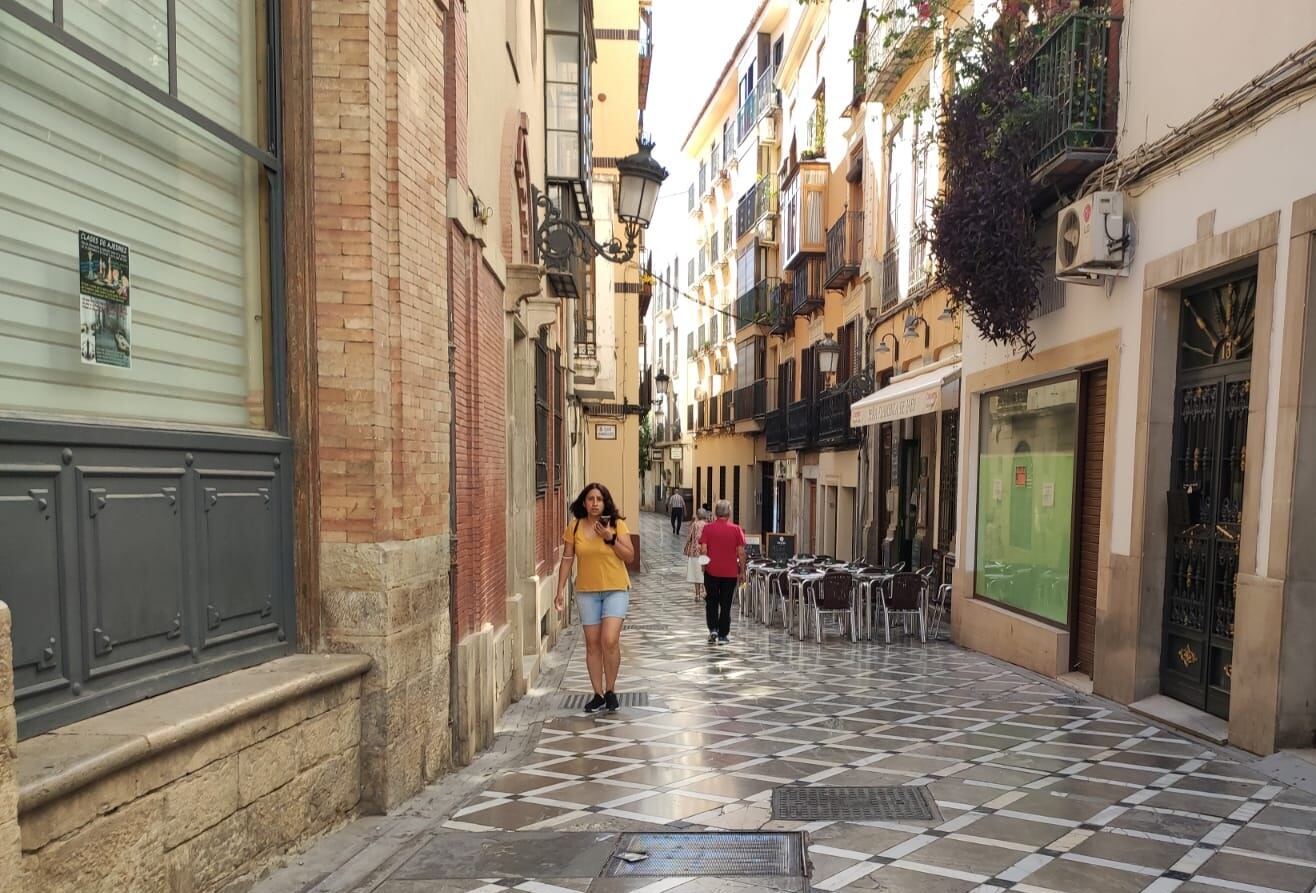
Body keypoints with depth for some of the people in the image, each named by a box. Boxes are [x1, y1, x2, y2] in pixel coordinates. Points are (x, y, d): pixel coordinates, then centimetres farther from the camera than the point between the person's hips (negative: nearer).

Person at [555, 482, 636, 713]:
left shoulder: (617, 524, -4)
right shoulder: (575, 527, 1)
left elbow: (630, 557, -6)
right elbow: (567, 559, 5)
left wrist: (610, 538, -18)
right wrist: (561, 589, -1)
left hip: (616, 590, -2)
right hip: (587, 592, 2)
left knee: (610, 640, -14)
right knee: (592, 643, 7)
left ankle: (610, 690, 6)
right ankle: (598, 694, 19)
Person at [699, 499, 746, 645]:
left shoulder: (708, 529, -5)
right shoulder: (736, 529, -4)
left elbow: (703, 550, -9)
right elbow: (741, 553, -4)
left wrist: (703, 566, 5)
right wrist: (742, 572, 4)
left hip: (712, 571, 0)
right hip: (730, 572, 0)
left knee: (711, 602, 15)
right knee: (726, 604, 8)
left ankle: (713, 629, 2)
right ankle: (723, 635, 10)